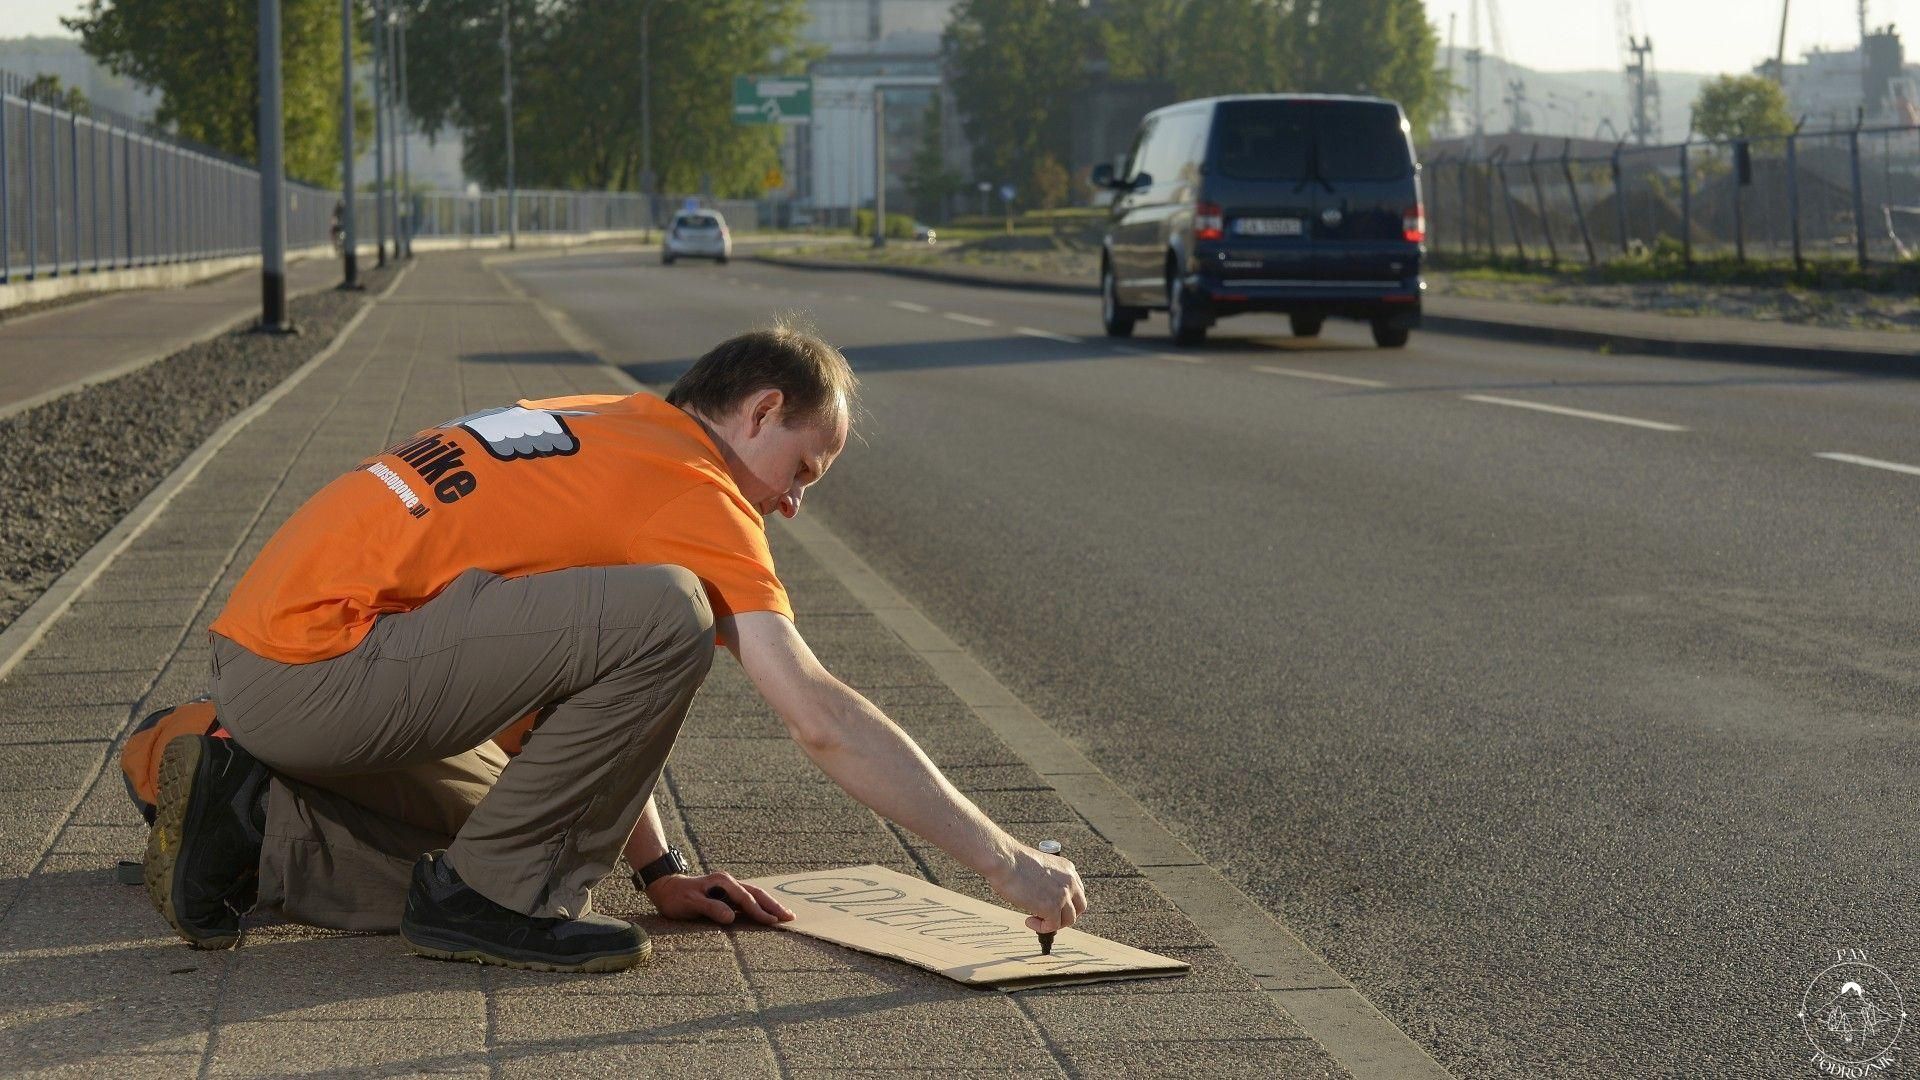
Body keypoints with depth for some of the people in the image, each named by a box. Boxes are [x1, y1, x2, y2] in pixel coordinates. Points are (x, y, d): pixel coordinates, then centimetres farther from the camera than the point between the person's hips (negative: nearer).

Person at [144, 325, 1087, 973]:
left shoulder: (594, 432, 19)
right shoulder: (693, 490, -9)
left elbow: (589, 695, 25)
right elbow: (821, 719, -14)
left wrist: (658, 871, 21)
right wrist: (1004, 862, -9)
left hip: (260, 657, 10)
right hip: (310, 670, -10)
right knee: (664, 616, -20)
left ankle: (255, 824, 17)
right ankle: (495, 893, -8)